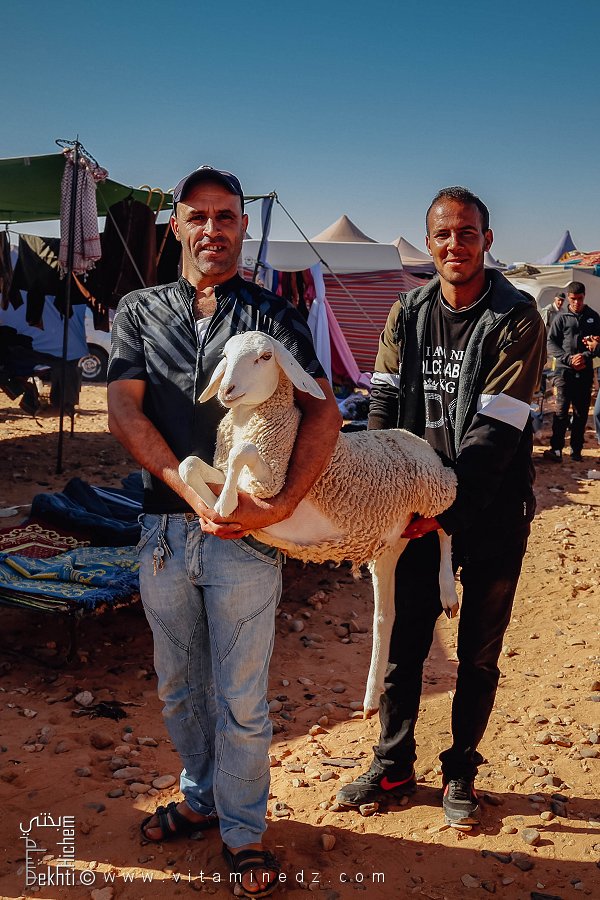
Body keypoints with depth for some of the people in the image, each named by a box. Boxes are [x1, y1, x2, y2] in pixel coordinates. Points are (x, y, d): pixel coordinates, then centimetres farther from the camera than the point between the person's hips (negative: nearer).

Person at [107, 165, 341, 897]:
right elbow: (124, 412, -5)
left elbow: (323, 413, -9)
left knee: (240, 699, 6)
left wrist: (282, 505, -22)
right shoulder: (139, 311, 7)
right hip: (164, 527, 3)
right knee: (179, 687, 18)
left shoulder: (272, 315, 1)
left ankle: (244, 830, 27)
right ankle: (200, 797, 41)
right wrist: (194, 492, -17)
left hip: (245, 534, -2)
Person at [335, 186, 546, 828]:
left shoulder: (517, 321, -12)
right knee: (404, 638, 10)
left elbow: (496, 430, -18)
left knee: (478, 650, 10)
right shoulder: (406, 314, 2)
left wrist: (441, 508, -24)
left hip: (490, 506, -3)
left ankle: (461, 770, 30)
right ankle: (394, 765, 29)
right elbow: (384, 405, -2)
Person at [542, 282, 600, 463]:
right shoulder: (561, 318, 3)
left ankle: (576, 450, 12)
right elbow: (551, 343, -1)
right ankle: (556, 449, -10)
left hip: (585, 371, 2)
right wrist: (569, 358, -13)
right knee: (561, 410, -9)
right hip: (564, 370, -2)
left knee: (581, 412, 5)